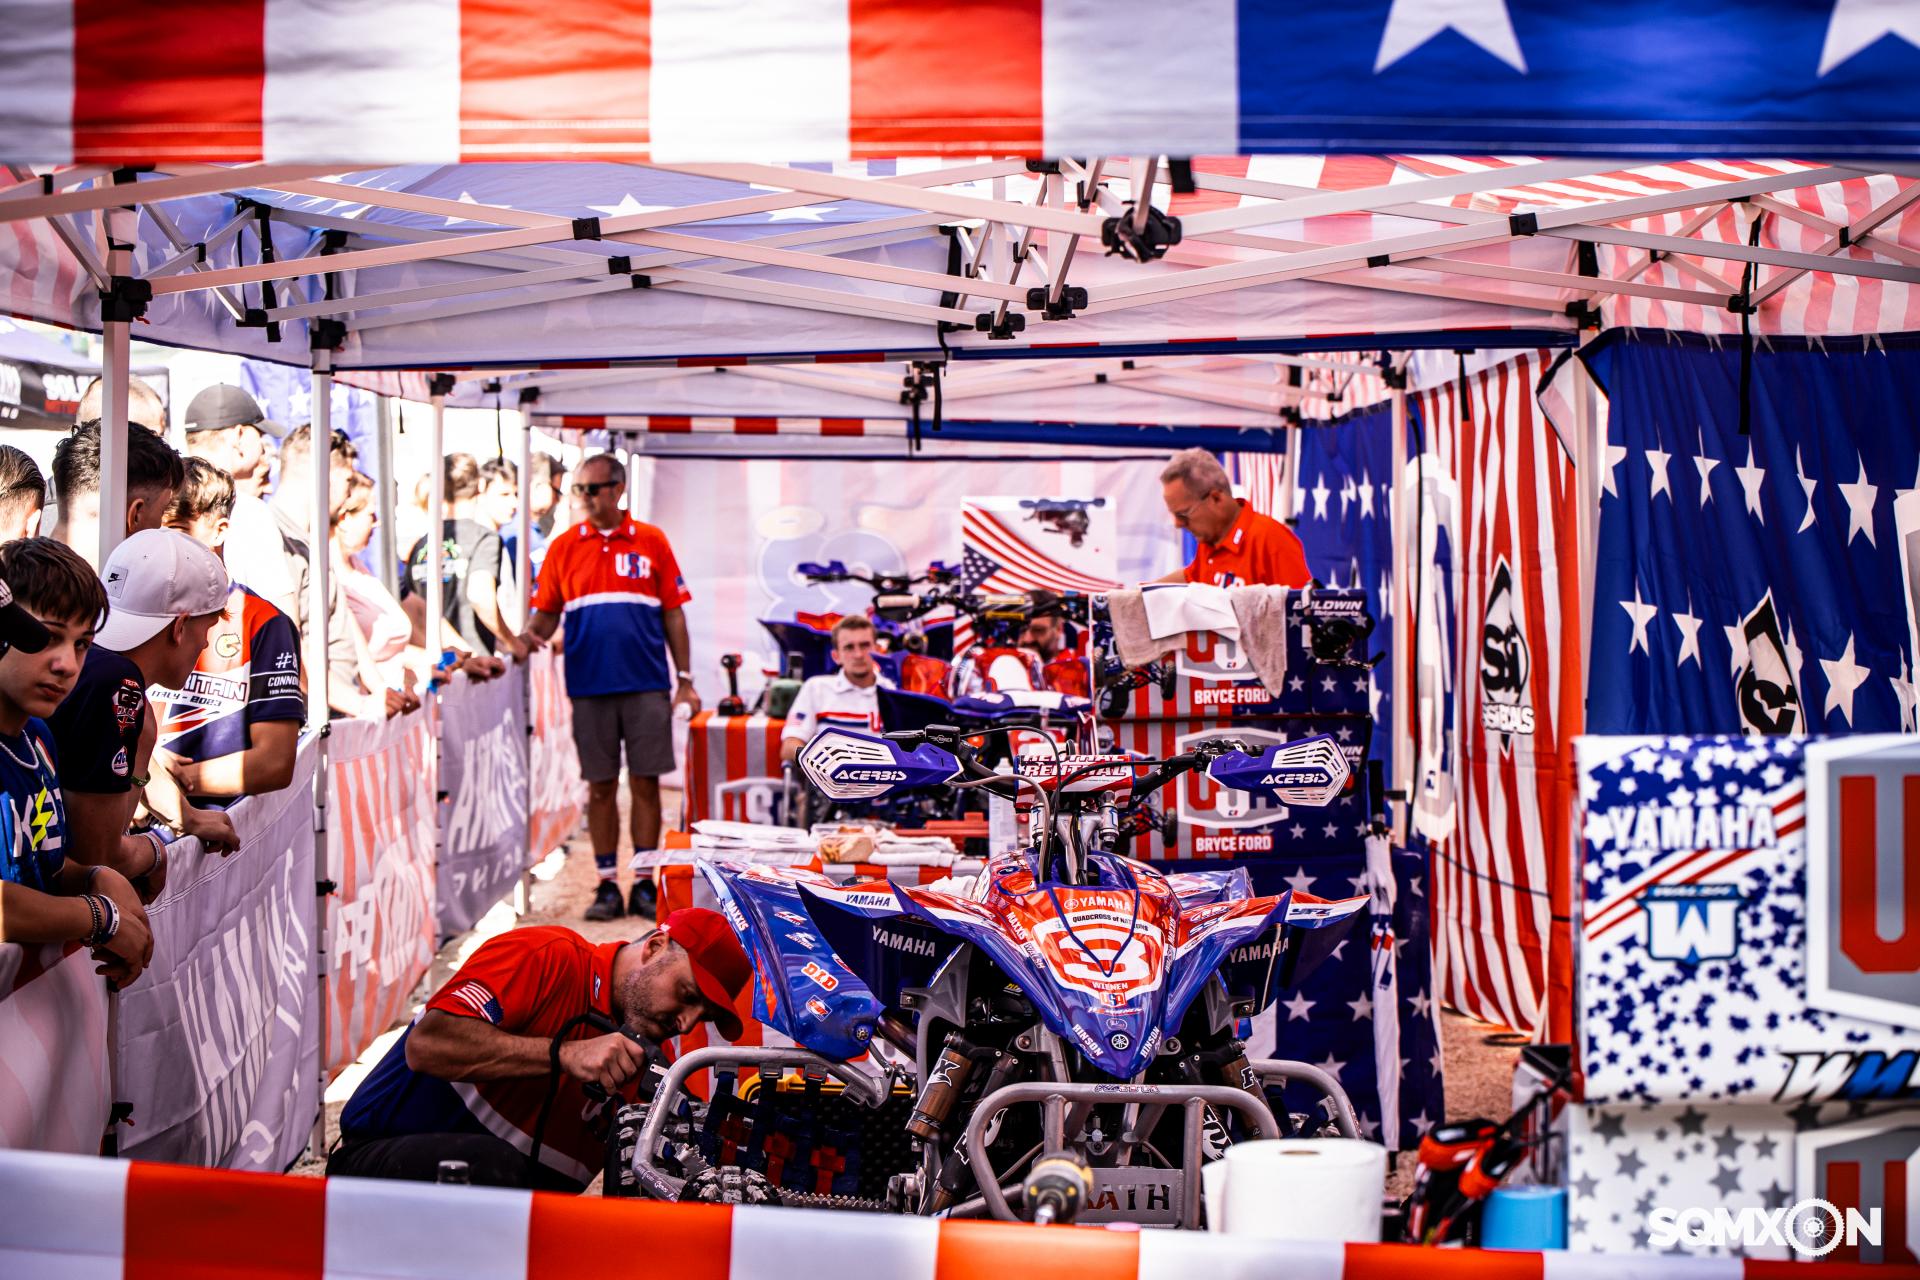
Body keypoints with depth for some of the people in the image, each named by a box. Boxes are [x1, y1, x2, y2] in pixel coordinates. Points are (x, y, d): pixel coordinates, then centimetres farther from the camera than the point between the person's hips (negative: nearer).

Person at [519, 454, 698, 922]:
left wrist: (685, 680, 3)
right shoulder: (563, 546, 8)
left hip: (646, 684, -1)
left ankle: (645, 883, 9)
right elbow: (546, 613, 9)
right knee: (601, 786, 4)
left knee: (645, 783, 1)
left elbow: (673, 614, 7)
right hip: (590, 685, 1)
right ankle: (607, 884, 11)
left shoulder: (651, 542, 5)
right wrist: (530, 636, -14)